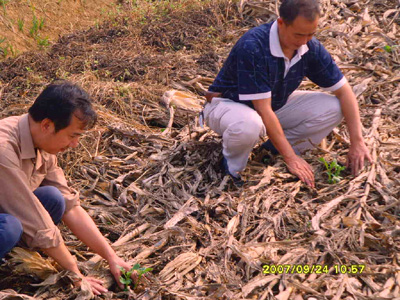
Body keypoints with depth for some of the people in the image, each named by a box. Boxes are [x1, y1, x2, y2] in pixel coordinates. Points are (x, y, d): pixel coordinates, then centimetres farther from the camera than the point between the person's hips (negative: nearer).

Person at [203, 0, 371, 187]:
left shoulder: (311, 47, -15)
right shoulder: (252, 47, -33)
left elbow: (344, 91, -8)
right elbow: (263, 110, -33)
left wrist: (357, 142, -15)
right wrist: (291, 158, -30)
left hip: (276, 104, 6)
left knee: (332, 108, -13)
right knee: (249, 126, -42)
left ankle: (273, 150, 0)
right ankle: (233, 163, -8)